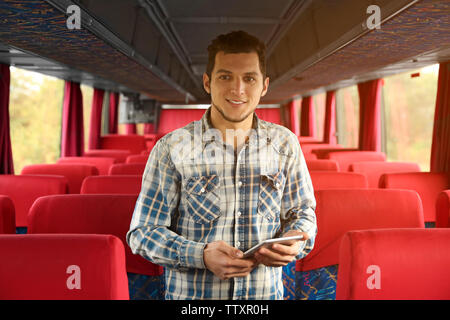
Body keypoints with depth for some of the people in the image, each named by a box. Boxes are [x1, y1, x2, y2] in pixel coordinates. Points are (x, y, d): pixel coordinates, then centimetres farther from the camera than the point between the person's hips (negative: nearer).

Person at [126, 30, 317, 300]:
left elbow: (302, 212, 8)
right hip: (192, 294, -2)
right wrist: (201, 255, -23)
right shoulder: (172, 148, -9)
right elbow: (143, 232, -8)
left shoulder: (284, 143, -1)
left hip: (266, 292, 3)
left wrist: (295, 241, -14)